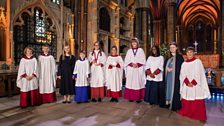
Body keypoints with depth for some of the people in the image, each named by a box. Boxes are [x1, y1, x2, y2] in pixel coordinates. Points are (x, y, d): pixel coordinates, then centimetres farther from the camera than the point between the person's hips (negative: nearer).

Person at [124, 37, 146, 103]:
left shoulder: (140, 50, 9)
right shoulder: (129, 51, 13)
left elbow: (143, 60, 1)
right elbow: (126, 60, 5)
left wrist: (137, 64, -13)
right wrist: (131, 64, -12)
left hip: (139, 70, -1)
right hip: (130, 70, 2)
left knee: (138, 83, -3)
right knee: (130, 83, -2)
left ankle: (138, 98, 2)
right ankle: (131, 97, 4)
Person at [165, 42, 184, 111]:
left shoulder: (179, 56, -4)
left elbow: (180, 67, -9)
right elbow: (166, 66, 18)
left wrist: (172, 69, -11)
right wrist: (167, 68, -3)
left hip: (175, 77, -5)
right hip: (169, 77, 6)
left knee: (175, 90, -2)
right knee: (169, 89, 9)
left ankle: (175, 106, 9)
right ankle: (169, 103, 19)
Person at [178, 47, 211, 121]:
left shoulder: (198, 62, 1)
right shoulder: (184, 64, 10)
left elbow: (200, 74, -6)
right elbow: (182, 75, 4)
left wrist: (193, 83, -14)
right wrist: (187, 83, -11)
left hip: (196, 86, -3)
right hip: (186, 86, 3)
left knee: (197, 102, -2)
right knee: (186, 101, 7)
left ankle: (200, 116, 10)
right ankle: (186, 112, 24)